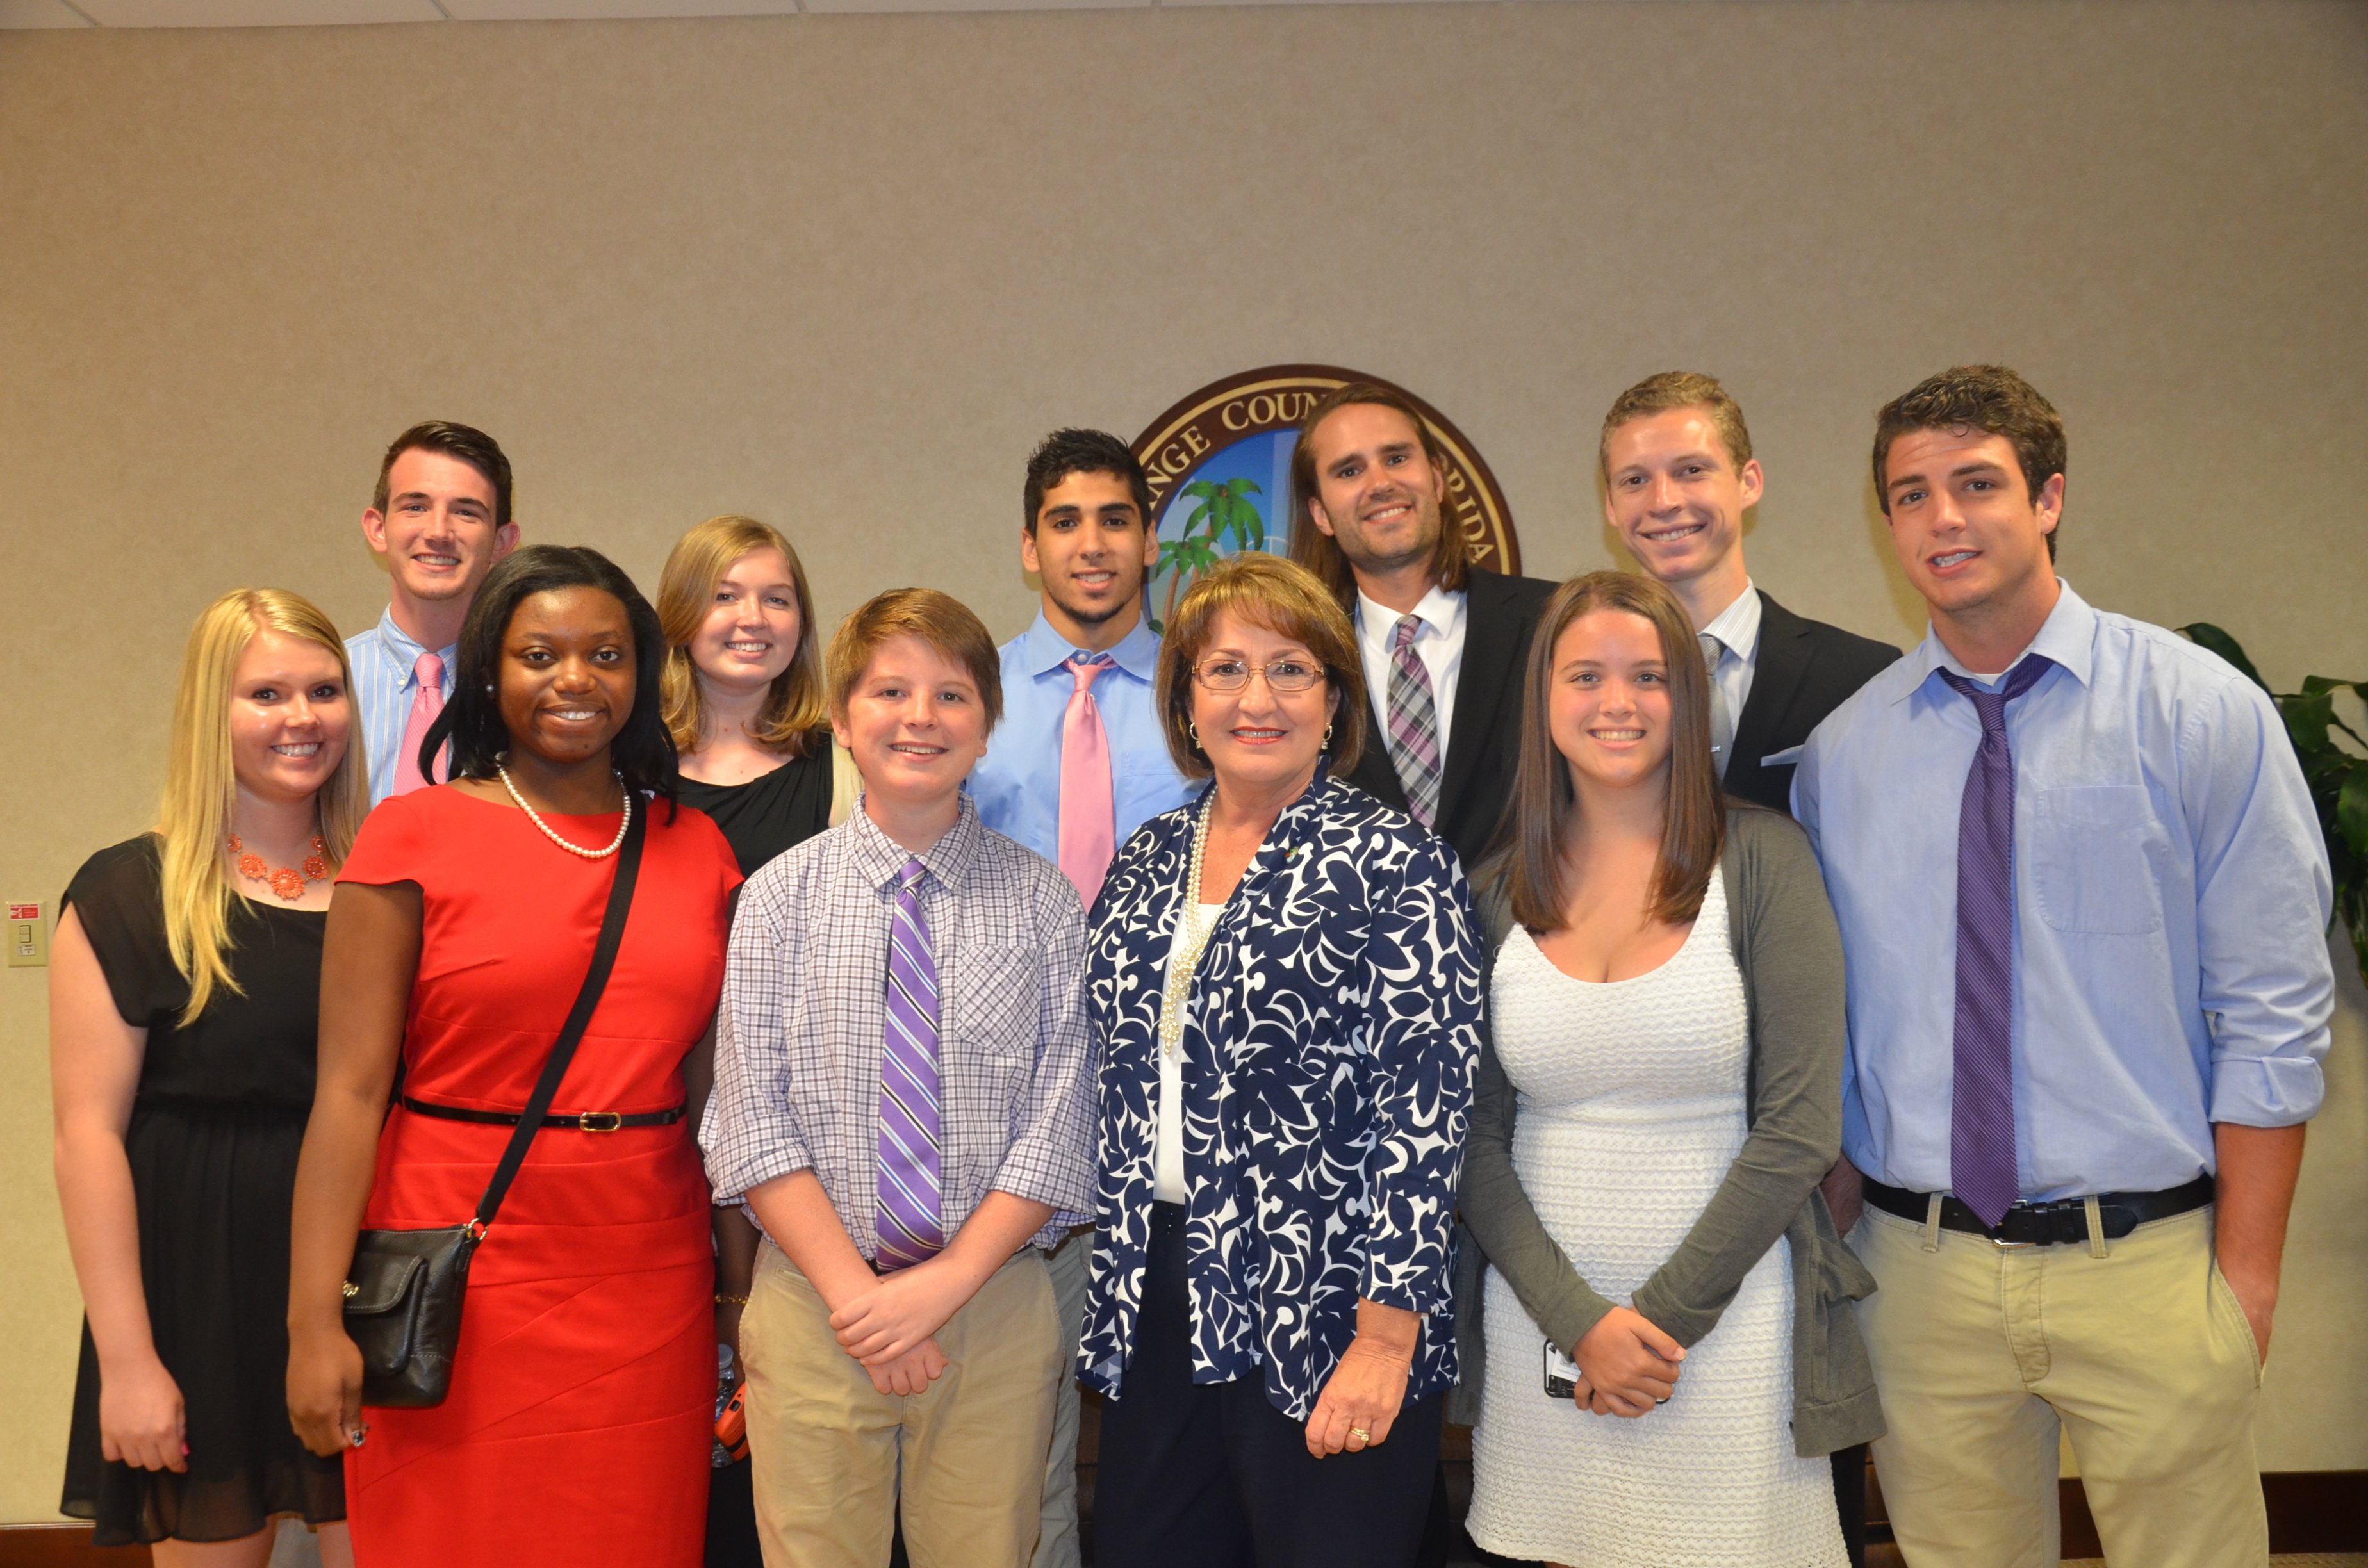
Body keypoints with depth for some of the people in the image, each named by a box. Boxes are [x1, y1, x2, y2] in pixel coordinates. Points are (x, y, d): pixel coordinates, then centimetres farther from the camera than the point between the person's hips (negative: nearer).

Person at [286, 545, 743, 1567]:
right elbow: (350, 1089, -6)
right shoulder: (414, 835, -2)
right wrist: (316, 1319, -12)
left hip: (649, 1284, 3)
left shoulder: (696, 849, 8)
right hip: (462, 1280, -3)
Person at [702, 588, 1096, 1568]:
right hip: (812, 1299, 0)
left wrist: (947, 1282, -12)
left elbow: (1060, 1126, -3)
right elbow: (753, 1120, -4)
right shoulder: (781, 896, 0)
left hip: (996, 1302, 0)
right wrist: (853, 1291, -12)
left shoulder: (1042, 900, 0)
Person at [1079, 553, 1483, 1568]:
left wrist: (1385, 1335, -17)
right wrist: (1120, 1276, 12)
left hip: (1324, 1326, -5)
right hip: (1156, 1309, 6)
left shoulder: (1394, 865, -8)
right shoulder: (1147, 864, 9)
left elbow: (1423, 1106, -13)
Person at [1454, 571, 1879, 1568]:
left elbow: (1800, 1127, -9)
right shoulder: (1497, 893, 2)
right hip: (1541, 1325, 2)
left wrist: (1665, 1317, -10)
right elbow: (1477, 1139, 2)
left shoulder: (1762, 859, -5)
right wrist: (1579, 1320, -9)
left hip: (1730, 1321, -2)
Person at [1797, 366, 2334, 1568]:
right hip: (1917, 1271, 2)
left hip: (2149, 1266, -2)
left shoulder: (2204, 713, -3)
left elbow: (2274, 1016, -4)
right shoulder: (1839, 753, 3)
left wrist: (2244, 1278, -6)